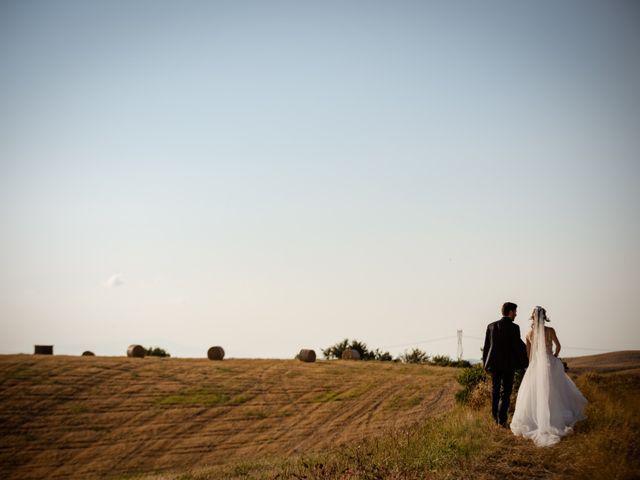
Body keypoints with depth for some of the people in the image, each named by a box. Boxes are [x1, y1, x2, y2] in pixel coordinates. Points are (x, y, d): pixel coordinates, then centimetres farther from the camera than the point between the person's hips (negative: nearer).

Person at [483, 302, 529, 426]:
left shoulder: (491, 326, 2)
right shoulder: (514, 328, -12)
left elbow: (486, 346, 6)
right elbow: (518, 346, -11)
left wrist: (485, 362, 16)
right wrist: (524, 362, 1)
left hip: (494, 363, 4)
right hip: (508, 364, -4)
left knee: (495, 391, 16)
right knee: (505, 392, 2)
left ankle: (496, 417, 23)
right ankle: (502, 420, -3)